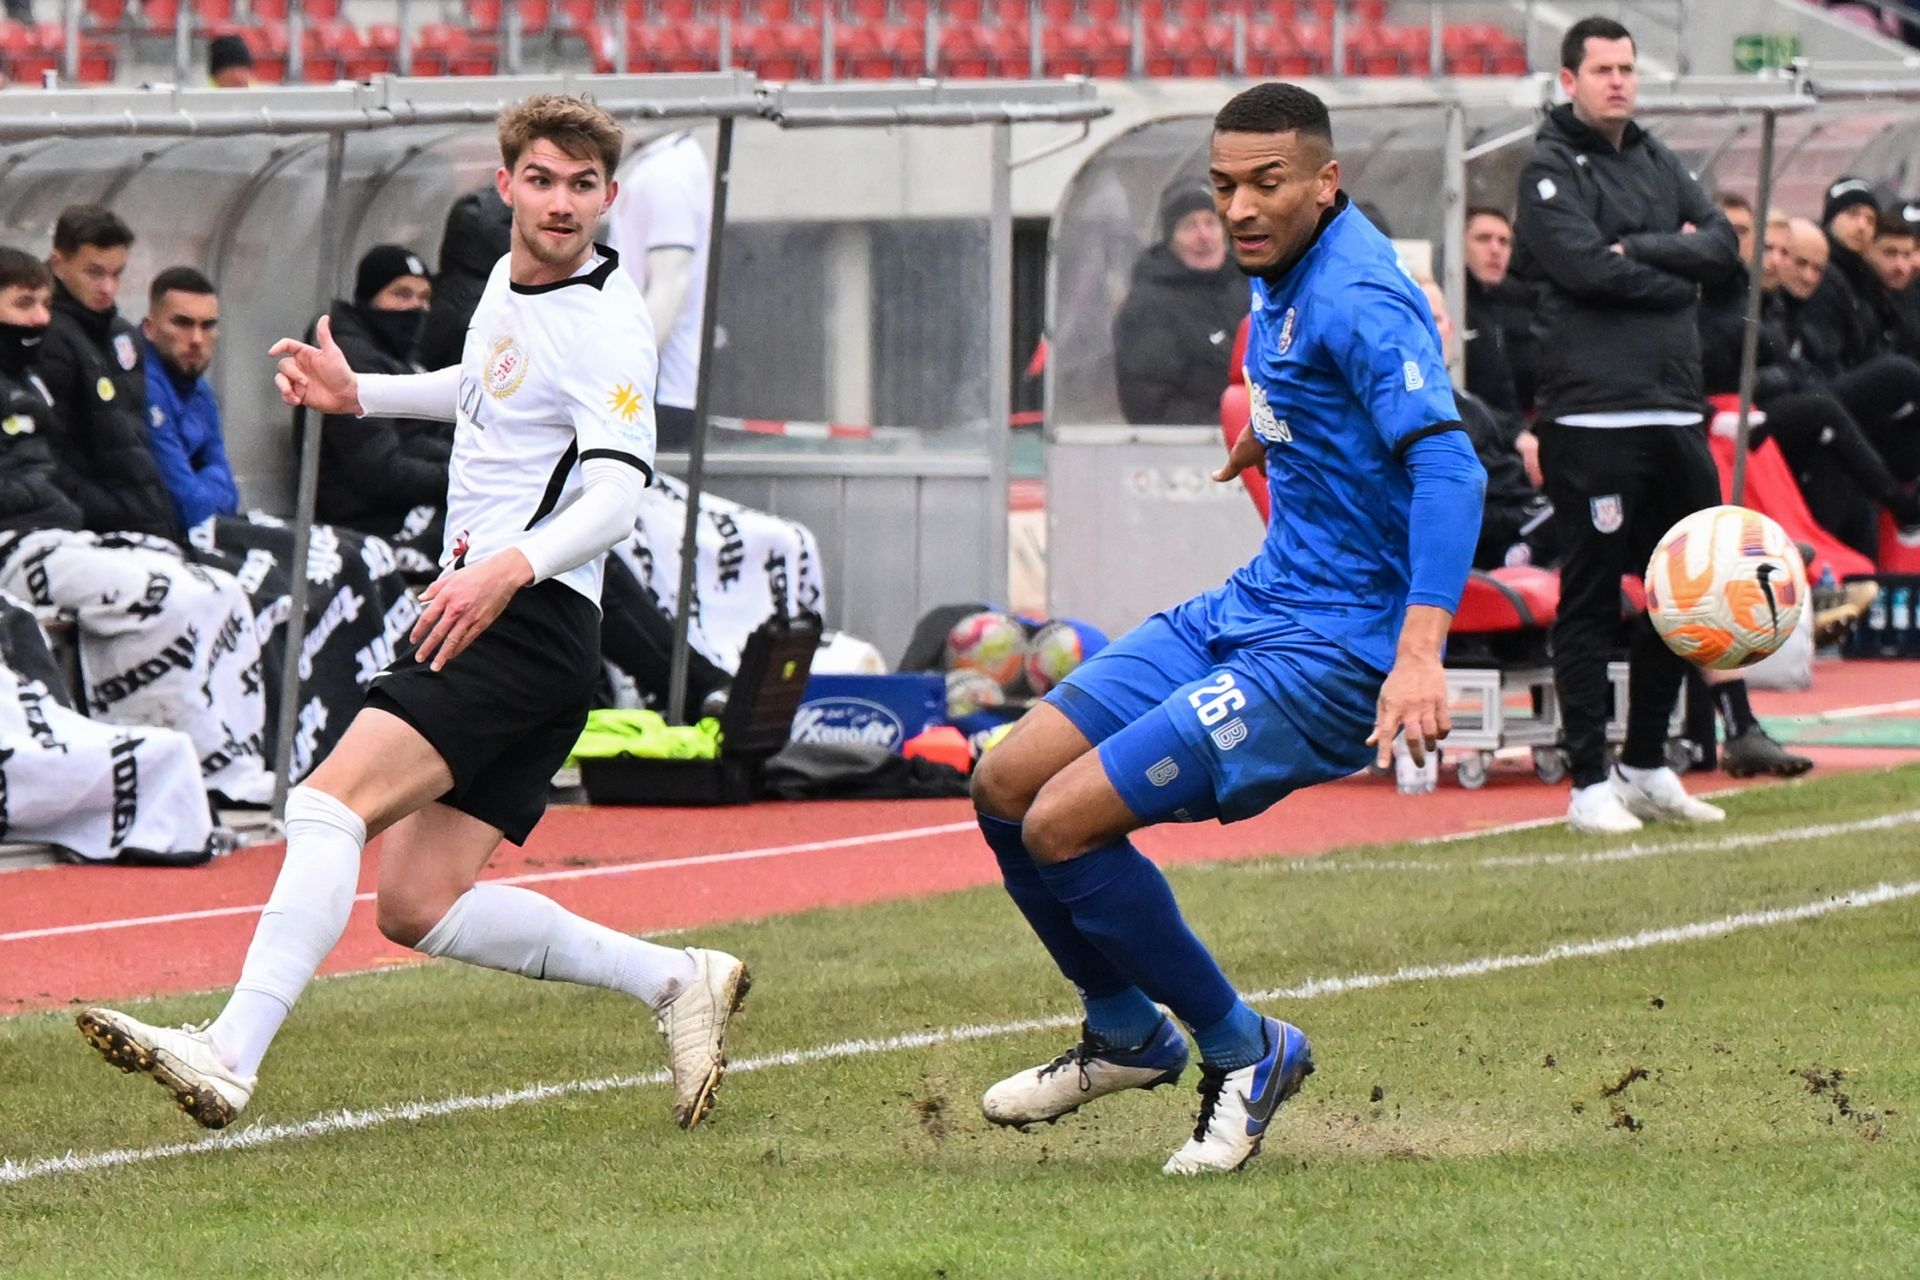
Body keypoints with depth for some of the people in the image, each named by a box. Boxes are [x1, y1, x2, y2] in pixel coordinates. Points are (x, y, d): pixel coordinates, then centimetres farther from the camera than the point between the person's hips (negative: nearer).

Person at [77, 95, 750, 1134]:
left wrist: (508, 569, -40)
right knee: (416, 907, 5)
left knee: (329, 805, -23)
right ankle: (675, 980, 14)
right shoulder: (508, 285, 16)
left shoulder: (606, 329, -11)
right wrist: (358, 394, 29)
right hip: (480, 612, 10)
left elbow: (615, 497, -24)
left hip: (522, 621, -10)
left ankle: (229, 1057, -34)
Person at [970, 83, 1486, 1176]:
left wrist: (1420, 655, -45)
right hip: (1252, 606, 9)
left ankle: (1245, 1052, 1)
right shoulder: (1283, 277, 8)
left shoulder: (1358, 297, -21)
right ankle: (1127, 1034, 25)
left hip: (1334, 652, -9)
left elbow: (1449, 465, -33)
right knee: (1008, 785, 6)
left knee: (1064, 825, -17)